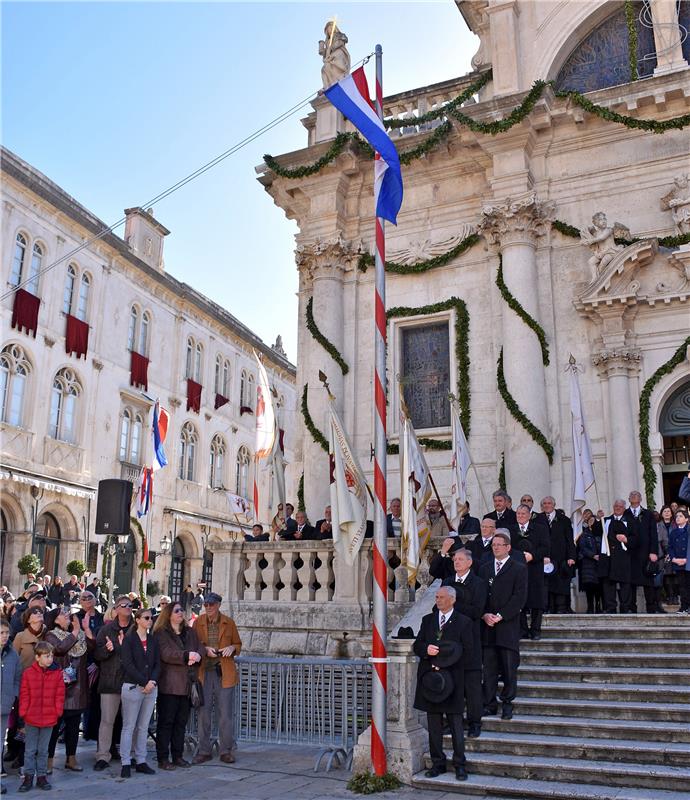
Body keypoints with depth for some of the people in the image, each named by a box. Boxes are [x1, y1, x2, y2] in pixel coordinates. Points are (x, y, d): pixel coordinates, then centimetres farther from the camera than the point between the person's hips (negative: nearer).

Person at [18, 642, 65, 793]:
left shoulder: (57, 673, -2)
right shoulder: (28, 673, -6)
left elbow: (60, 695, 2)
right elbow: (24, 695, -3)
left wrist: (58, 712, -4)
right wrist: (23, 713, -6)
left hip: (49, 718, 1)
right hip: (31, 718, -1)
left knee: (43, 750, 12)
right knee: (30, 750, 9)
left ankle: (42, 776, 21)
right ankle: (28, 776, 19)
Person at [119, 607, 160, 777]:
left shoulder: (153, 640, 11)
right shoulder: (129, 639, -4)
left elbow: (157, 663, 9)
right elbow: (128, 664, -11)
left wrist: (152, 681, -8)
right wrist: (144, 682, -13)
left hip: (151, 687, 5)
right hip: (132, 687, -5)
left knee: (143, 727, 9)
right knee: (129, 726, 0)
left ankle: (141, 761, 15)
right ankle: (125, 763, 6)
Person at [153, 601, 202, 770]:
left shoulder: (190, 632, 17)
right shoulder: (161, 633, -3)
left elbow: (199, 650, 10)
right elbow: (166, 654, -16)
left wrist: (197, 656, -13)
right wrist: (187, 656, -25)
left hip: (187, 684, 6)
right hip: (169, 684, -6)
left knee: (181, 721, 11)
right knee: (166, 721, -1)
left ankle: (178, 756, 19)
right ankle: (163, 759, 5)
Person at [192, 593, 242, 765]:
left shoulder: (229, 622, 4)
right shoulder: (198, 623, 4)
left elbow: (238, 644, 13)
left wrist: (232, 648, -9)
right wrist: (205, 650, -11)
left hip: (224, 674, 0)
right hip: (204, 673, 1)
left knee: (226, 714, 2)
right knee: (203, 713, 5)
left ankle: (226, 751, 13)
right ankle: (204, 751, 16)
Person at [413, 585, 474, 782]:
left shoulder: (463, 622, -1)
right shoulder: (428, 620, 12)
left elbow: (468, 654, -5)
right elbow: (417, 646, 11)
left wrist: (444, 664, -12)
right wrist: (426, 649, -12)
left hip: (452, 680, -4)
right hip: (430, 678, 4)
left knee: (456, 723, 1)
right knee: (434, 725, 9)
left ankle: (459, 765, 13)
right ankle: (438, 763, 19)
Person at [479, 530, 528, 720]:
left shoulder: (519, 569, 1)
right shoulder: (484, 568, 14)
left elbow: (519, 597, -7)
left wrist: (500, 616, -13)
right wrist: (484, 615, -7)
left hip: (508, 625, -3)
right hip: (487, 626, 3)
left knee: (509, 667, 0)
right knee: (489, 668, 5)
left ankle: (507, 703, 11)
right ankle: (489, 704, 13)